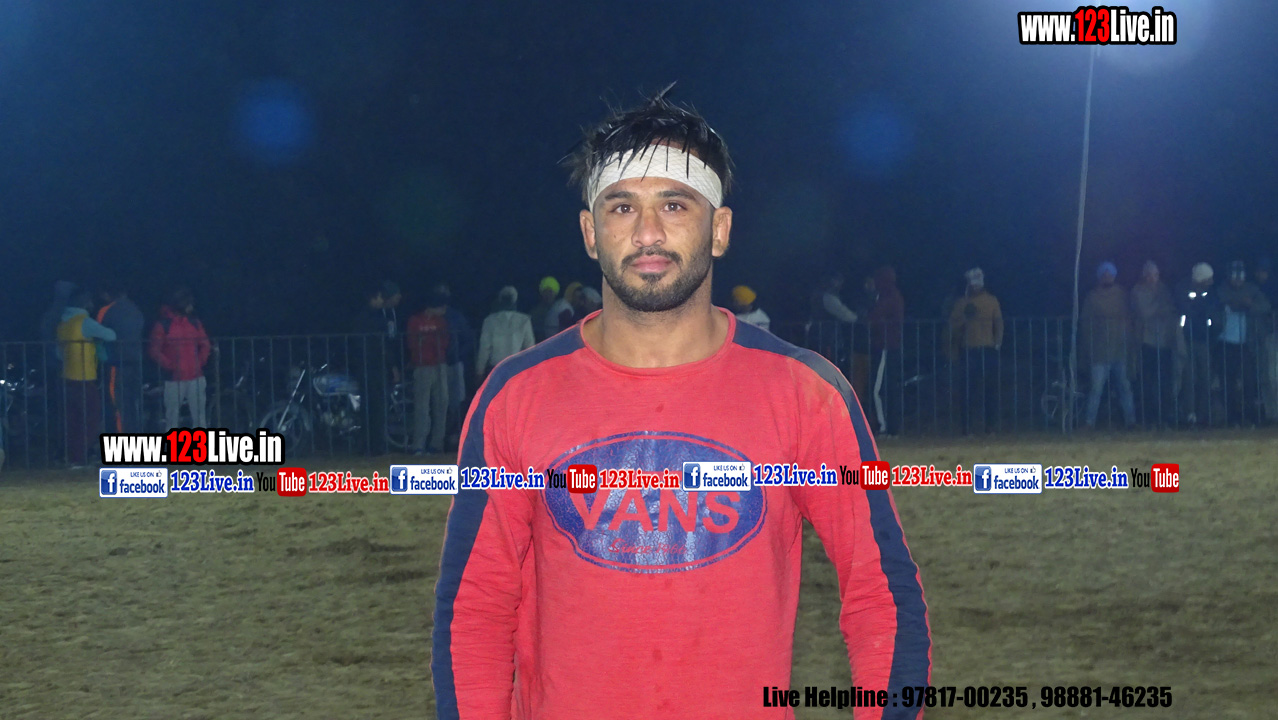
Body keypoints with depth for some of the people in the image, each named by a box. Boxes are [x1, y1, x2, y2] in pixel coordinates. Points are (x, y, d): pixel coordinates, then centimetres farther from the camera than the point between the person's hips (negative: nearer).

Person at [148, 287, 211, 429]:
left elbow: (205, 345, 17)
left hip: (196, 378, 4)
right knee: (172, 417, 0)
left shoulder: (195, 323, 10)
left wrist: (201, 361, 3)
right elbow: (154, 350, -5)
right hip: (174, 379, -4)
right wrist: (168, 365, -12)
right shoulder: (163, 325, -3)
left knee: (199, 417, 3)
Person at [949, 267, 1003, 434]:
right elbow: (953, 324, 5)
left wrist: (997, 343, 1)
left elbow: (998, 323, 10)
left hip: (988, 350, 0)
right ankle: (967, 426, -1)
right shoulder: (962, 302, 9)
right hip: (969, 350, 0)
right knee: (968, 389, -4)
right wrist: (965, 317, -12)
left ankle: (991, 424, 5)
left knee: (990, 388, -1)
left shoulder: (991, 300, 10)